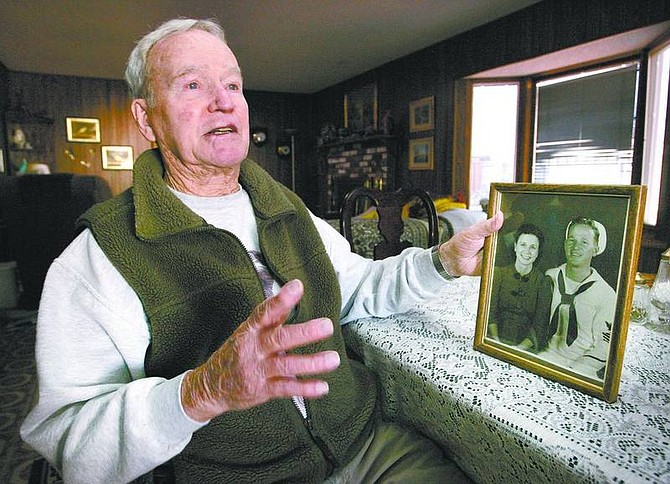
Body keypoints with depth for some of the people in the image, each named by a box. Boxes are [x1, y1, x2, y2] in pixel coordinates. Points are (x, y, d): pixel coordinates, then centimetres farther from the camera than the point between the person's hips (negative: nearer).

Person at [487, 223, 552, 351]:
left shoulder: (543, 282, 1)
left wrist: (521, 347, -18)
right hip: (497, 340, 0)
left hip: (526, 346, 0)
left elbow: (539, 325, -3)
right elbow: (491, 312, -1)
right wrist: (496, 341, -16)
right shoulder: (499, 273, 5)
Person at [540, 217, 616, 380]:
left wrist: (572, 370, -16)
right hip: (547, 354, 3)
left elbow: (603, 347, -6)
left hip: (581, 363, -3)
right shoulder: (550, 277, 4)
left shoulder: (606, 295, -6)